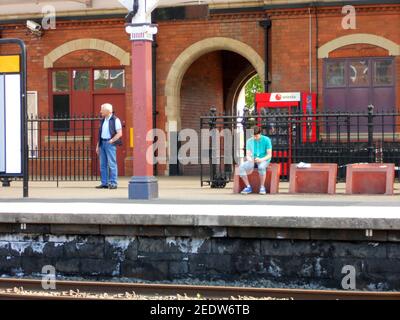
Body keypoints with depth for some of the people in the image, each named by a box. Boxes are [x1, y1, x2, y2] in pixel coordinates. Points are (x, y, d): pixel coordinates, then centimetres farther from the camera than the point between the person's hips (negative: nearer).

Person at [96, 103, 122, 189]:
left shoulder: (115, 120, -6)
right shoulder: (103, 121, 17)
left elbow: (119, 133, -11)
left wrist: (111, 141, -14)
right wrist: (98, 146, 14)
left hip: (110, 143, -7)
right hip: (102, 143, 7)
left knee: (112, 164, -8)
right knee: (103, 164, 7)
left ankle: (113, 183, -5)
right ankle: (104, 183, 11)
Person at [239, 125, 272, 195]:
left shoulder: (266, 140, -7)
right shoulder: (249, 141, 4)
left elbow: (269, 155, -9)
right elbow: (248, 155, 3)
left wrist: (261, 159, -28)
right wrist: (249, 158, -23)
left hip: (264, 160, -4)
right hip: (253, 161, 4)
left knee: (261, 167, -41)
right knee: (241, 167, -26)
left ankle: (262, 187, -23)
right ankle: (248, 187, -14)